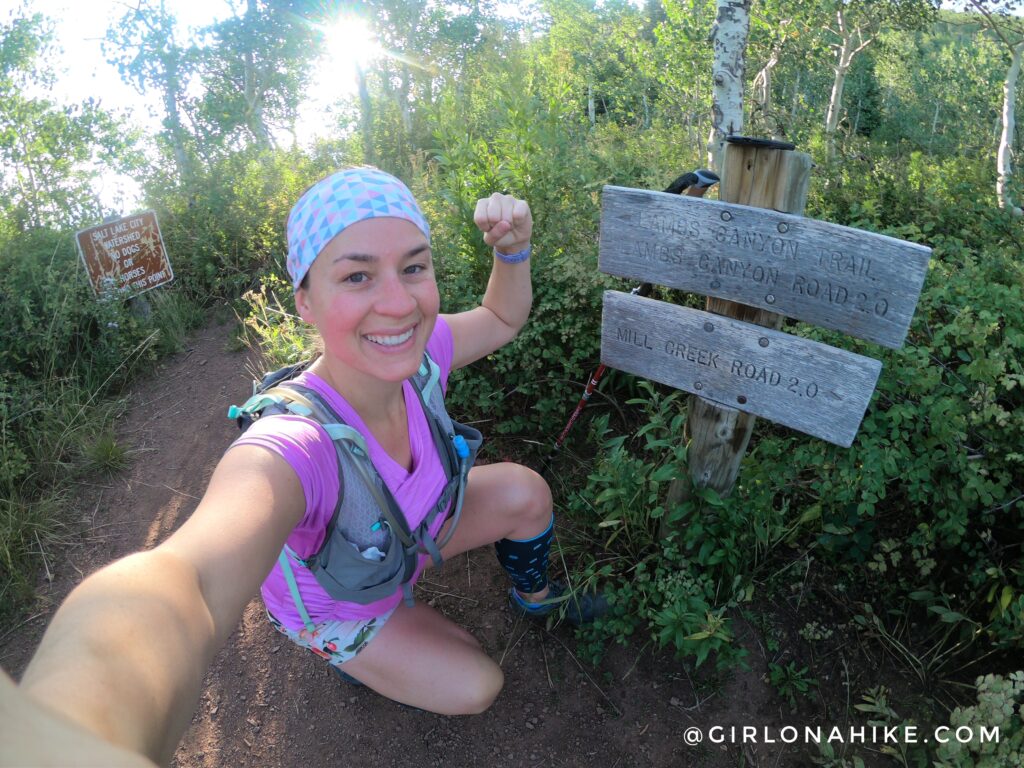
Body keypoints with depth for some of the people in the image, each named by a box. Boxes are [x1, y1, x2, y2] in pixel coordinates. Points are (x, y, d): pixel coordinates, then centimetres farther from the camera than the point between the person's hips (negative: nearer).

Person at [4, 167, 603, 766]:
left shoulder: (415, 350, -26)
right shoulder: (291, 449, -45)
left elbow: (502, 319, -5)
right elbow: (183, 579, -64)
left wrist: (513, 247, -26)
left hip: (407, 534, 5)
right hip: (333, 604, -4)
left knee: (525, 491, -11)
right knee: (475, 687, -7)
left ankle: (534, 596, 21)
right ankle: (352, 653, 20)